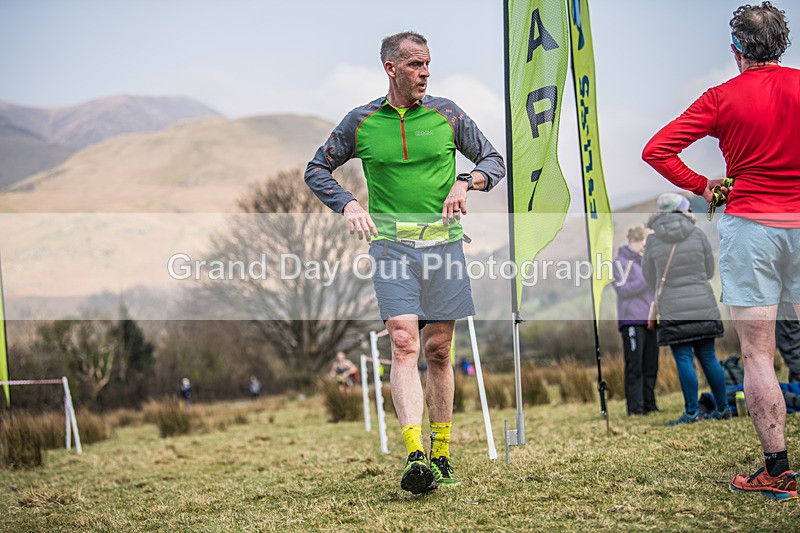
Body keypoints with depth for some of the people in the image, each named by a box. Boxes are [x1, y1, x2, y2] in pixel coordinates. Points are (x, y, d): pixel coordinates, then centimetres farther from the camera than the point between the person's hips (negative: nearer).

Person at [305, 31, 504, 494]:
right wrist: (348, 204, -5)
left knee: (438, 351, 5)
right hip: (391, 243, -1)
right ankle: (415, 456, -26)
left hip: (443, 242, 2)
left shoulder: (446, 113, 6)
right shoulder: (362, 122, 4)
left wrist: (466, 182, -9)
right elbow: (317, 169, 14)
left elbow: (494, 161, 13)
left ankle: (441, 456, 17)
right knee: (404, 343, -17)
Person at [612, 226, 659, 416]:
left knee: (651, 364, 7)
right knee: (634, 365, -7)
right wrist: (646, 280, -17)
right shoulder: (620, 262, -2)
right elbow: (622, 289, -12)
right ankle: (635, 406, -6)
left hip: (648, 319, 7)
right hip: (631, 320, -7)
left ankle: (649, 404, 14)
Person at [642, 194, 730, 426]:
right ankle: (723, 408, 15)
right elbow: (709, 270, 8)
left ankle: (692, 411, -3)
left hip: (673, 309, -2)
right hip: (703, 305, 2)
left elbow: (650, 277, 9)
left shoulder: (653, 240, -3)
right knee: (708, 357, 10)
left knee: (684, 360, -1)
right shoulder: (697, 234, -1)